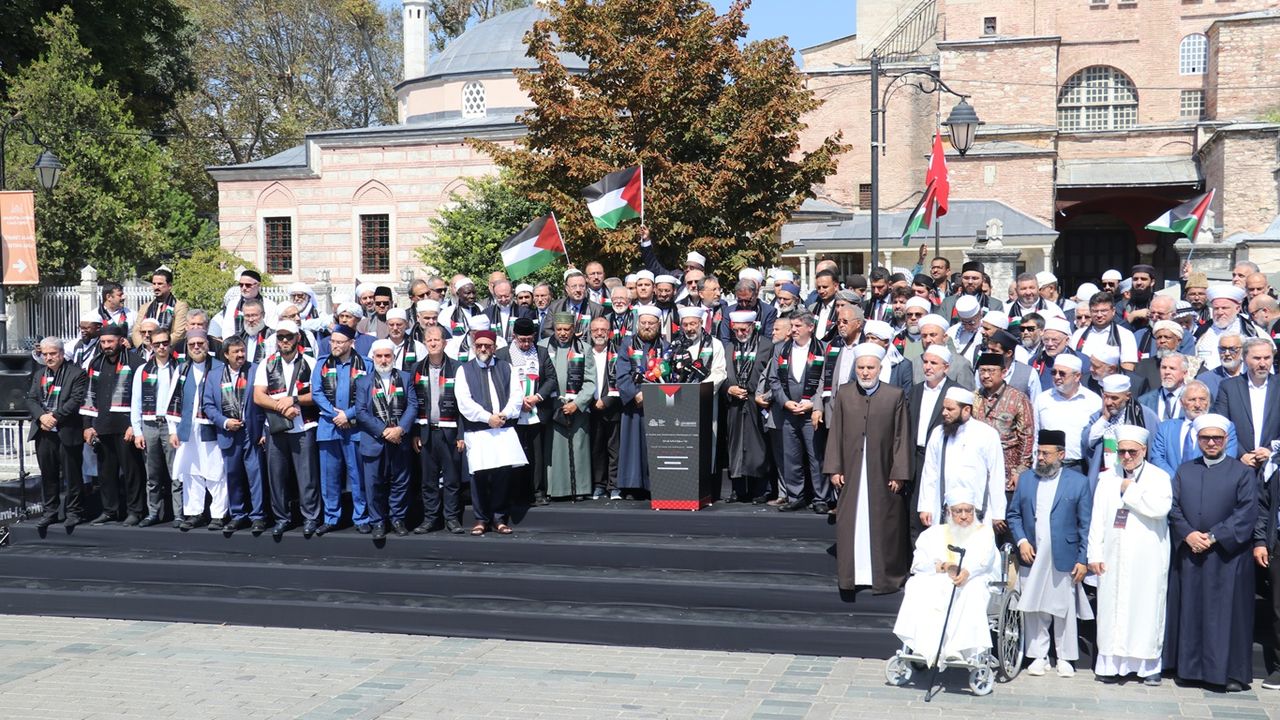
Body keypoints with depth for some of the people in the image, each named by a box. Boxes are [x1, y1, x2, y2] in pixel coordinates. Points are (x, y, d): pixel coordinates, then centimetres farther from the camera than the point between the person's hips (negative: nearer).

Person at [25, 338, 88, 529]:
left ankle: (73, 512, 9)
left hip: (67, 432, -5)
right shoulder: (38, 376, 17)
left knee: (72, 474, 1)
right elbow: (31, 399, 8)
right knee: (48, 474, 11)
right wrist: (42, 416, -11)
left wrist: (55, 417, -17)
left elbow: (76, 400, -12)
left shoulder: (77, 373, -3)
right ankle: (50, 512, 19)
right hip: (44, 432, 5)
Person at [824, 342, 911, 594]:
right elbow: (835, 433, 5)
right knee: (851, 524, 4)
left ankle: (886, 576, 19)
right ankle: (853, 574, 15)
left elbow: (901, 438, -3)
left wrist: (899, 473, -6)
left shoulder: (895, 395, -3)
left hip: (883, 473, -2)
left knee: (883, 526, 6)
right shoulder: (843, 394, 3)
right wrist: (834, 468, 1)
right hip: (851, 472, 2)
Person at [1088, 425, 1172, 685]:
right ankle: (1112, 662, 6)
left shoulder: (1159, 477, 3)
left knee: (1146, 607, -1)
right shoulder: (1107, 479, 13)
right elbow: (1097, 519, 8)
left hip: (1147, 559, -2)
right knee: (1112, 606, 1)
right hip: (1113, 557, 3)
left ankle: (1148, 663, 8)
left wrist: (1131, 490, -8)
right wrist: (1094, 554, 1)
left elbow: (1161, 507, -16)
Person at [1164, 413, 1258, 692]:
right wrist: (1188, 534, -11)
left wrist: (1213, 536, -14)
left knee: (1228, 613, -1)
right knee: (1190, 611, 7)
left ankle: (1232, 672, 6)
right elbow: (1173, 507, 6)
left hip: (1228, 556, -3)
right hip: (1189, 555, 3)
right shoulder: (1184, 471, 13)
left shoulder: (1242, 472, 2)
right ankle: (1190, 666, 16)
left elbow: (1246, 513, -6)